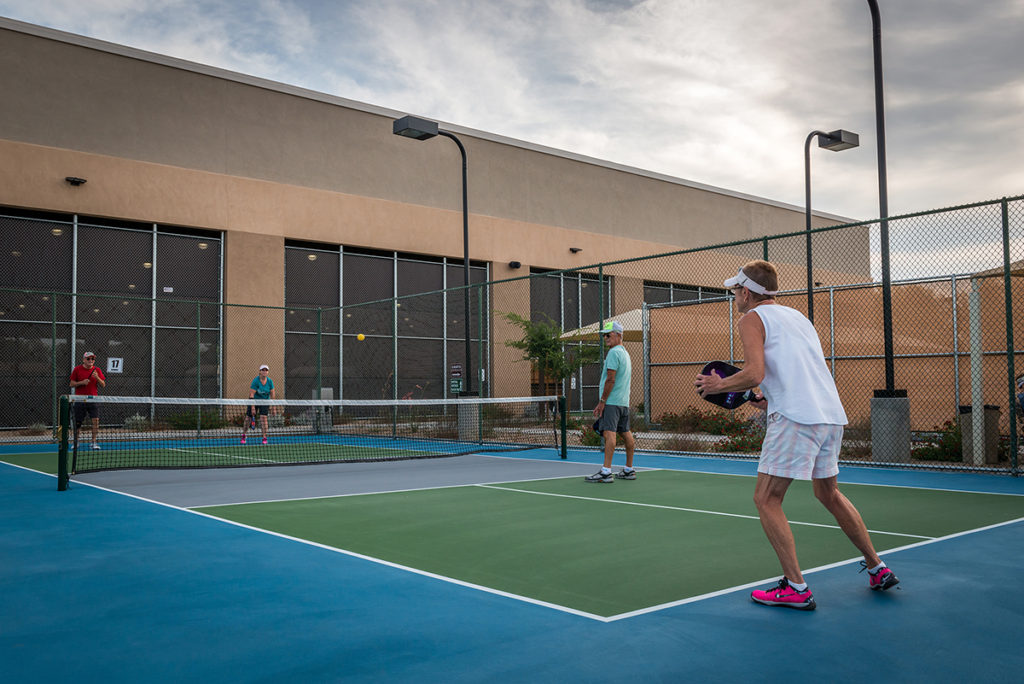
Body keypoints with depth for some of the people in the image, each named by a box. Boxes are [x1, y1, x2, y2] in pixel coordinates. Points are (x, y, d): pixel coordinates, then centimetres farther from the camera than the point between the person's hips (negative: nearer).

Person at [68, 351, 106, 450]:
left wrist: (97, 377, -15)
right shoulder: (77, 369, 1)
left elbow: (103, 385, 3)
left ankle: (94, 442, -6)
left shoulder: (97, 370, 5)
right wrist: (82, 382, -15)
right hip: (80, 400, -1)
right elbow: (71, 384, 2)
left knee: (95, 420, -11)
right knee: (77, 422, 5)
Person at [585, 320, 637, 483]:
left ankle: (606, 472, -19)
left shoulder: (614, 353, -11)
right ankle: (629, 470, 19)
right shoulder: (625, 352, 18)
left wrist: (602, 401, -14)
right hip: (624, 402, 10)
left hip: (612, 402, -10)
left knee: (609, 433, -14)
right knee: (626, 434, 12)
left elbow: (611, 379, -17)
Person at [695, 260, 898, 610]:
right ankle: (878, 569, 30)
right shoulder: (798, 316, 23)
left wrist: (718, 385, 0)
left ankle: (796, 588, -4)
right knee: (829, 494, 24)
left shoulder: (752, 318, -1)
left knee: (766, 500, -1)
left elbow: (755, 373, -15)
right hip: (832, 414, 9)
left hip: (795, 418, -9)